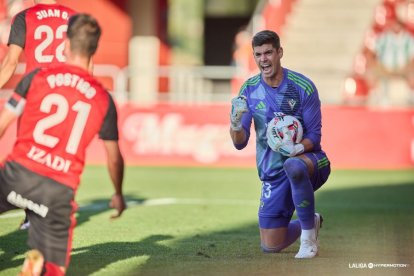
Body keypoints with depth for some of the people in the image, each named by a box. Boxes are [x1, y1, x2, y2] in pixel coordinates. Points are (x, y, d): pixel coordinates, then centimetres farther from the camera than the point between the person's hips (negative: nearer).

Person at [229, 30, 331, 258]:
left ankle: (308, 236, -22)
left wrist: (297, 148, -32)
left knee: (293, 166, -43)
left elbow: (314, 136, -10)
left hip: (310, 162, -4)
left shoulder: (302, 87, -11)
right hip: (274, 175, 4)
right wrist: (235, 123, -25)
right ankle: (311, 223, 36)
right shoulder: (249, 90, -1)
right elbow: (240, 143, -3)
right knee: (270, 247, 2)